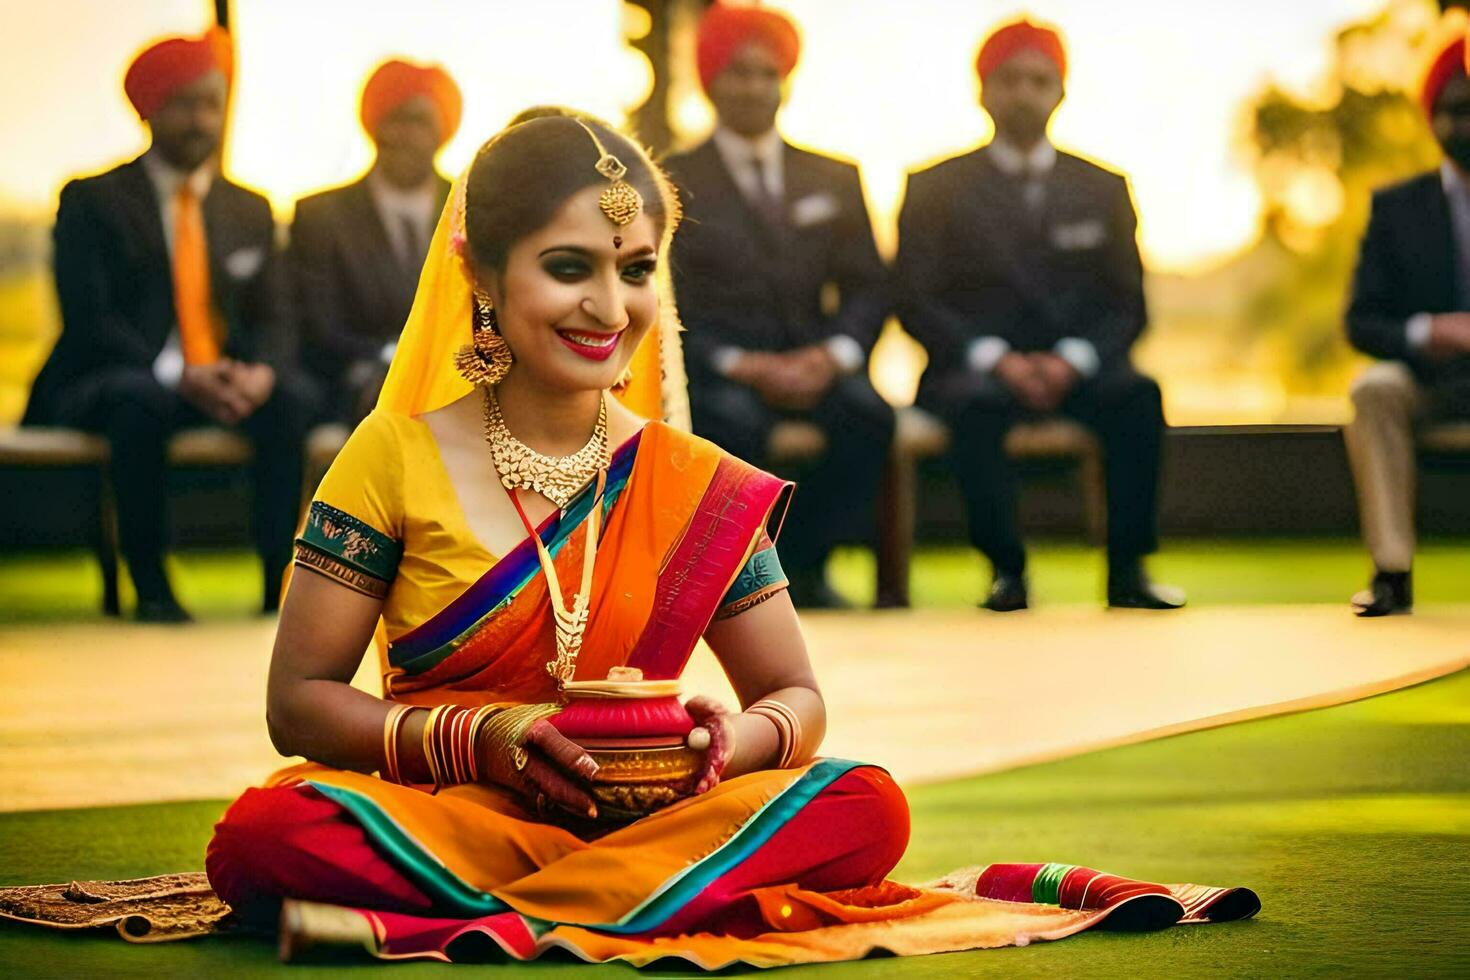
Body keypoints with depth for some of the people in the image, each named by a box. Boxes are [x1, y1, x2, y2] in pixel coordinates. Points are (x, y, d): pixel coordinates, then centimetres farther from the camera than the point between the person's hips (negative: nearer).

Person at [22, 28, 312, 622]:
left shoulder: (249, 211, 15)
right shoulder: (92, 201, 1)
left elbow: (269, 321, 10)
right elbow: (88, 318, -11)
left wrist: (262, 371, -16)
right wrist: (177, 376, -25)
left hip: (217, 387, 4)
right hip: (102, 388, -4)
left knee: (291, 398, -28)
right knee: (140, 399, -39)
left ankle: (282, 579, -28)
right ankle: (150, 589, -29)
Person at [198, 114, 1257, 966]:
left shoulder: (701, 491, 8)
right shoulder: (396, 460, 1)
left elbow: (797, 700, 11)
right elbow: (300, 700, -2)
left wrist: (735, 741, -15)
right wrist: (479, 739, -20)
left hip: (646, 813, 3)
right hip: (439, 815, -3)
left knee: (866, 808, -26)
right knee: (267, 836, -35)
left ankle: (485, 923, -31)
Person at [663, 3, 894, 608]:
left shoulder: (833, 180, 16)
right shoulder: (670, 184, 6)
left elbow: (867, 290, 11)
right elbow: (667, 307, -2)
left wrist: (833, 355, -11)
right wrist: (741, 365, -18)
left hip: (813, 363, 3)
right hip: (713, 371, -3)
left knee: (867, 412, -30)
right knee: (732, 421, -37)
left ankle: (807, 570, -19)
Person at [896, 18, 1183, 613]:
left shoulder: (1102, 189, 14)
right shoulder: (934, 189, 8)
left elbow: (1127, 306, 9)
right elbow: (918, 305, 0)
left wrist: (1072, 360, -12)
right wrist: (996, 359, -17)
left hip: (1074, 369, 2)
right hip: (974, 370, -2)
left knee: (1138, 395, -31)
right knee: (977, 406, -38)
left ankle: (1127, 569, -27)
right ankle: (1007, 571, -25)